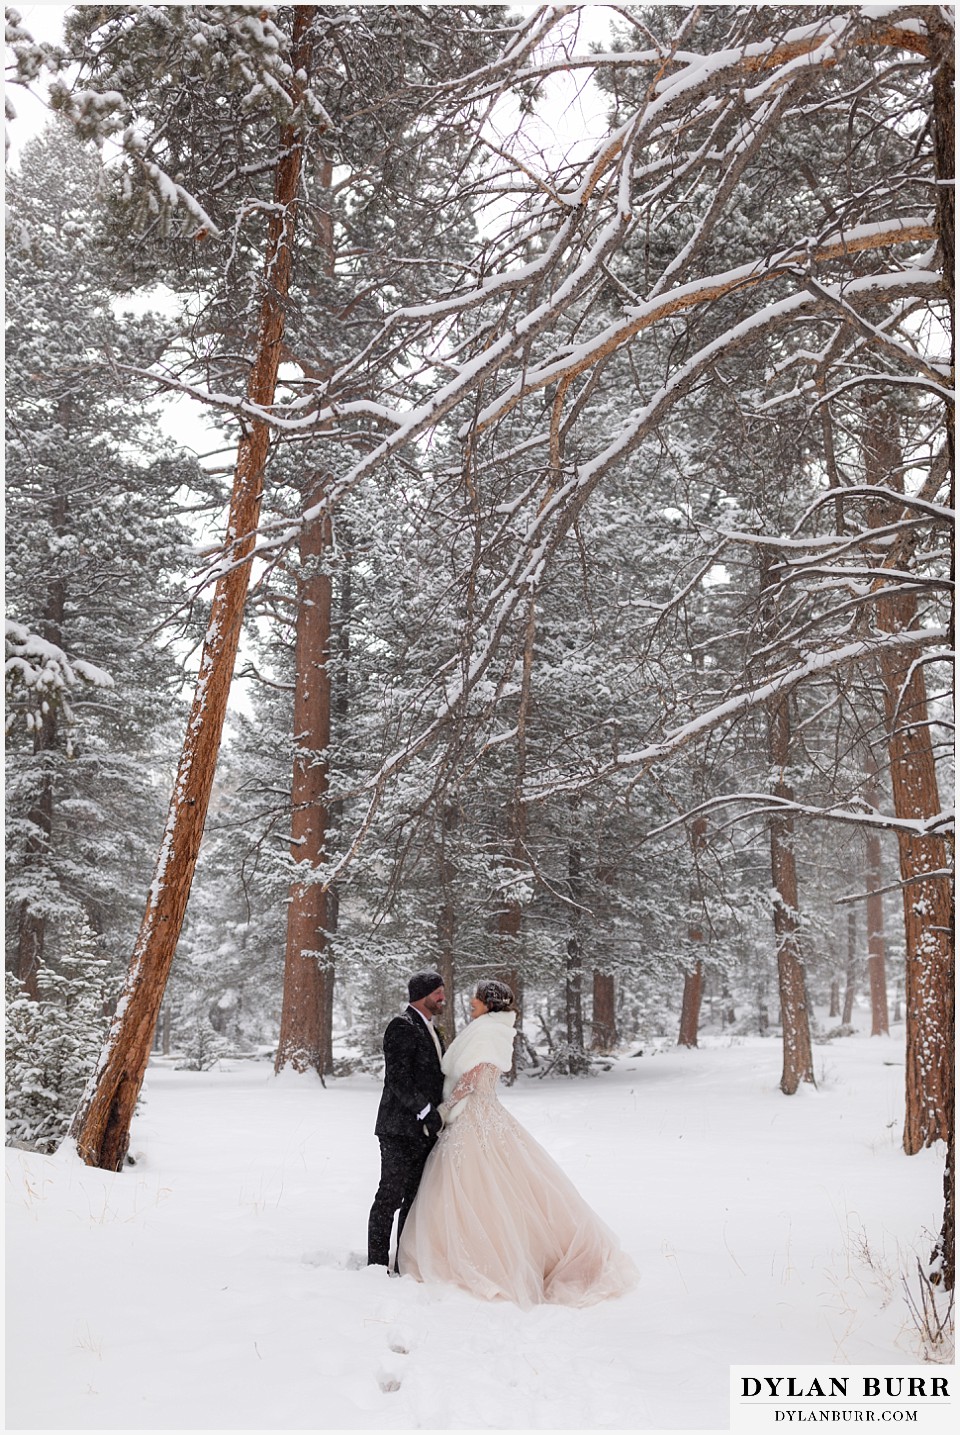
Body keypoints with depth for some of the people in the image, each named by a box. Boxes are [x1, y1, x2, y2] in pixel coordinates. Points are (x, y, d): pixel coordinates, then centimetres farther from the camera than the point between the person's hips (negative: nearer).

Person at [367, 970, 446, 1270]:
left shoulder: (429, 1029, 18)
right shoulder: (402, 1027, -12)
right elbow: (398, 1079, -20)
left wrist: (436, 1114, 14)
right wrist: (427, 1111, -23)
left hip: (423, 1130, 9)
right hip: (400, 1130, -9)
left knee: (416, 1199, 13)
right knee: (391, 1197, -2)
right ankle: (377, 1263, 6)